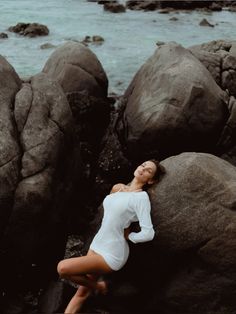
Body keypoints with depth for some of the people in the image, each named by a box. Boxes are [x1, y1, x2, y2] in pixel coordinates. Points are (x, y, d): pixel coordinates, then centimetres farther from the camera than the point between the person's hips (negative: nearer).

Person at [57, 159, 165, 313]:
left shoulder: (141, 197, -17)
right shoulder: (118, 188, 6)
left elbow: (148, 233, -23)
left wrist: (128, 235, -9)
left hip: (112, 254, -7)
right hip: (97, 244, 7)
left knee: (63, 268, -15)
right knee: (82, 293, 10)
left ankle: (98, 286, 8)